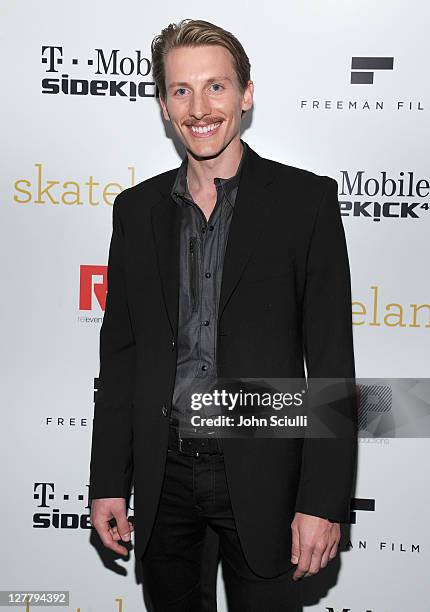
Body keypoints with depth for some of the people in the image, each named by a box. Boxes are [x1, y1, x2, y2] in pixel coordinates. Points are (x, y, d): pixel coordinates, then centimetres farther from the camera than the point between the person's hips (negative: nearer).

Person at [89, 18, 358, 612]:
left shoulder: (306, 199, -5)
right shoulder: (137, 208, 5)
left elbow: (332, 360, -7)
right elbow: (119, 353, 7)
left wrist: (323, 500, -11)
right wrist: (108, 482, 6)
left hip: (261, 476, -3)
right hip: (162, 474, 4)